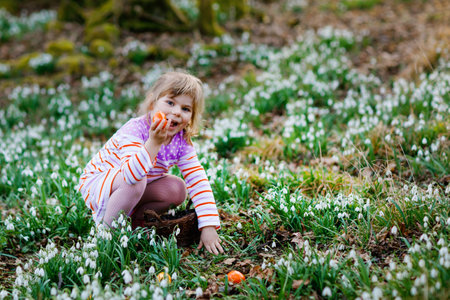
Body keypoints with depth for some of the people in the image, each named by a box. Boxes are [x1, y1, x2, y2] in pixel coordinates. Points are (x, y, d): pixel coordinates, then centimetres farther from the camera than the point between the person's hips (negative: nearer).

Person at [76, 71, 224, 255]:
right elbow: (131, 175, -45)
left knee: (177, 189, -15)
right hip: (96, 184, -6)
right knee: (136, 182, -35)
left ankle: (135, 219, 2)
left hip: (134, 191, 6)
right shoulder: (135, 130, -31)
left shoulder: (181, 141, -12)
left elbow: (198, 180, -14)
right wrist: (154, 143, -56)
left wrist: (208, 227, -21)